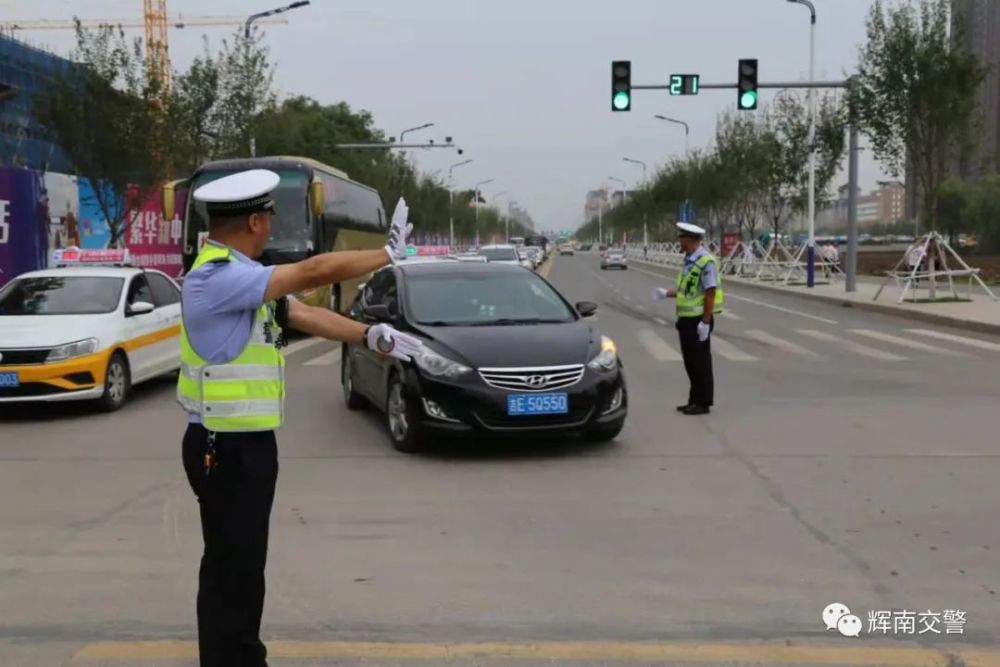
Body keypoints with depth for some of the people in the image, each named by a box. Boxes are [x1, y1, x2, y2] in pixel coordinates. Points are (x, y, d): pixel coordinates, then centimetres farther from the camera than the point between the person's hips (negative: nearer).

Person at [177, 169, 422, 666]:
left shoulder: (240, 277, 12)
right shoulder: (217, 278, -22)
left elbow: (303, 313, 9)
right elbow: (312, 273, -23)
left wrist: (367, 336, -2)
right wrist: (388, 253, -13)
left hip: (246, 443, 10)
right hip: (226, 450, -10)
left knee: (244, 565, 19)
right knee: (230, 570, -1)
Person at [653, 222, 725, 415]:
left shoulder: (706, 261, -17)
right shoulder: (689, 261, 12)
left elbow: (710, 293, -20)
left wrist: (705, 322, -21)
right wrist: (667, 293, 16)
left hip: (698, 320, -9)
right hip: (686, 319, 9)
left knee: (700, 363, 0)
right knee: (691, 362, 15)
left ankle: (703, 403, 8)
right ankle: (694, 400, 24)